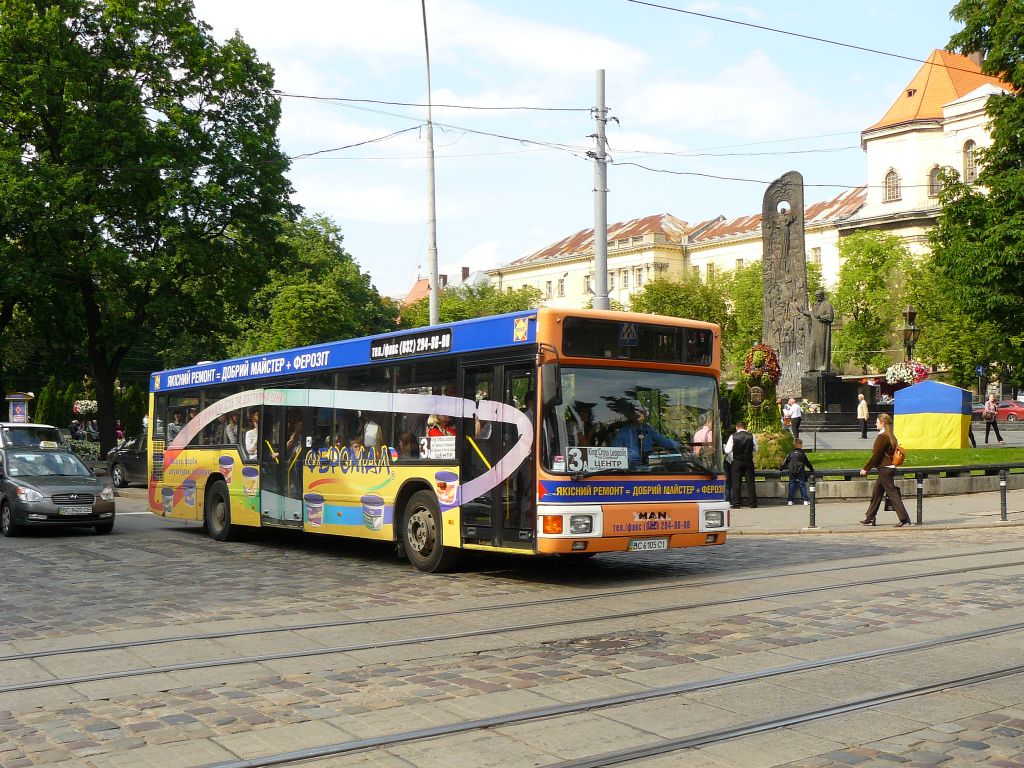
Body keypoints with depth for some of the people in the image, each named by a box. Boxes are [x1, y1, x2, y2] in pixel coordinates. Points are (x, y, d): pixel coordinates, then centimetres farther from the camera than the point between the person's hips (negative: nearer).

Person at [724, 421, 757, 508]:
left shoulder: (733, 436, -6)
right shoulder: (751, 436, -2)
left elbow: (728, 451, -6)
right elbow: (755, 450, 6)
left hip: (737, 462, -1)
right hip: (749, 461, 1)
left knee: (736, 483, 3)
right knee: (750, 482, 7)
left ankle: (736, 504, 0)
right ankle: (753, 504, 7)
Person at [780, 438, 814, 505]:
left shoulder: (791, 453, 7)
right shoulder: (802, 453, -4)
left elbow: (786, 461, 12)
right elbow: (807, 462, 4)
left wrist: (781, 469, 22)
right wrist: (812, 469, 18)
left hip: (792, 472, 3)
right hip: (800, 472, -3)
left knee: (792, 486, 5)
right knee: (802, 485, 3)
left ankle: (790, 501, 1)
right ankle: (805, 501, 2)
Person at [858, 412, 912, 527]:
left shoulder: (882, 437, -16)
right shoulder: (890, 436, 12)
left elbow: (876, 455, -17)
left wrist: (866, 469, -10)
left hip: (884, 469, -10)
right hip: (890, 468, 10)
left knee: (892, 494, -7)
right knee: (876, 493, 15)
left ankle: (904, 519, -7)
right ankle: (870, 518, 21)